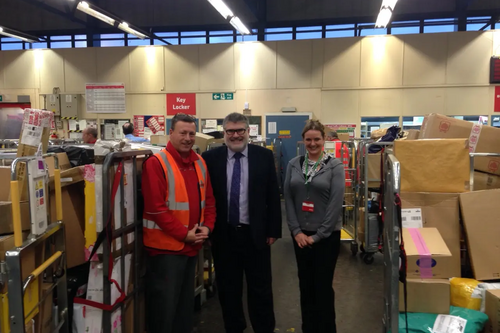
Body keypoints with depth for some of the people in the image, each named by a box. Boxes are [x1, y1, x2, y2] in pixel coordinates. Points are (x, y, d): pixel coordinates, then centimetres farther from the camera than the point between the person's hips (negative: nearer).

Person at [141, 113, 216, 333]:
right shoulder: (156, 163, -14)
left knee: (186, 302, 21)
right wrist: (183, 234, -17)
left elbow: (208, 199, 13)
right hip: (166, 245, -7)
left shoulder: (199, 162, 8)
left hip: (192, 245, 7)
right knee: (164, 305, 6)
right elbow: (155, 208, -19)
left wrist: (207, 226, -3)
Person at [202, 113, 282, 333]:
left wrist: (273, 230, -1)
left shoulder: (264, 156, -1)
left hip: (256, 234, 0)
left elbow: (273, 196, 1)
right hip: (223, 234, 1)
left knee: (261, 288, 10)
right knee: (227, 288, 14)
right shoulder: (211, 158, -2)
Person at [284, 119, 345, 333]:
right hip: (301, 235, 3)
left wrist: (318, 235, -12)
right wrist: (296, 231, -6)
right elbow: (288, 199, 2)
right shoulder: (294, 165, 3)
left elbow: (336, 203, -11)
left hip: (327, 236, -3)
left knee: (323, 286, 5)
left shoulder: (335, 165, -6)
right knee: (305, 285, 13)